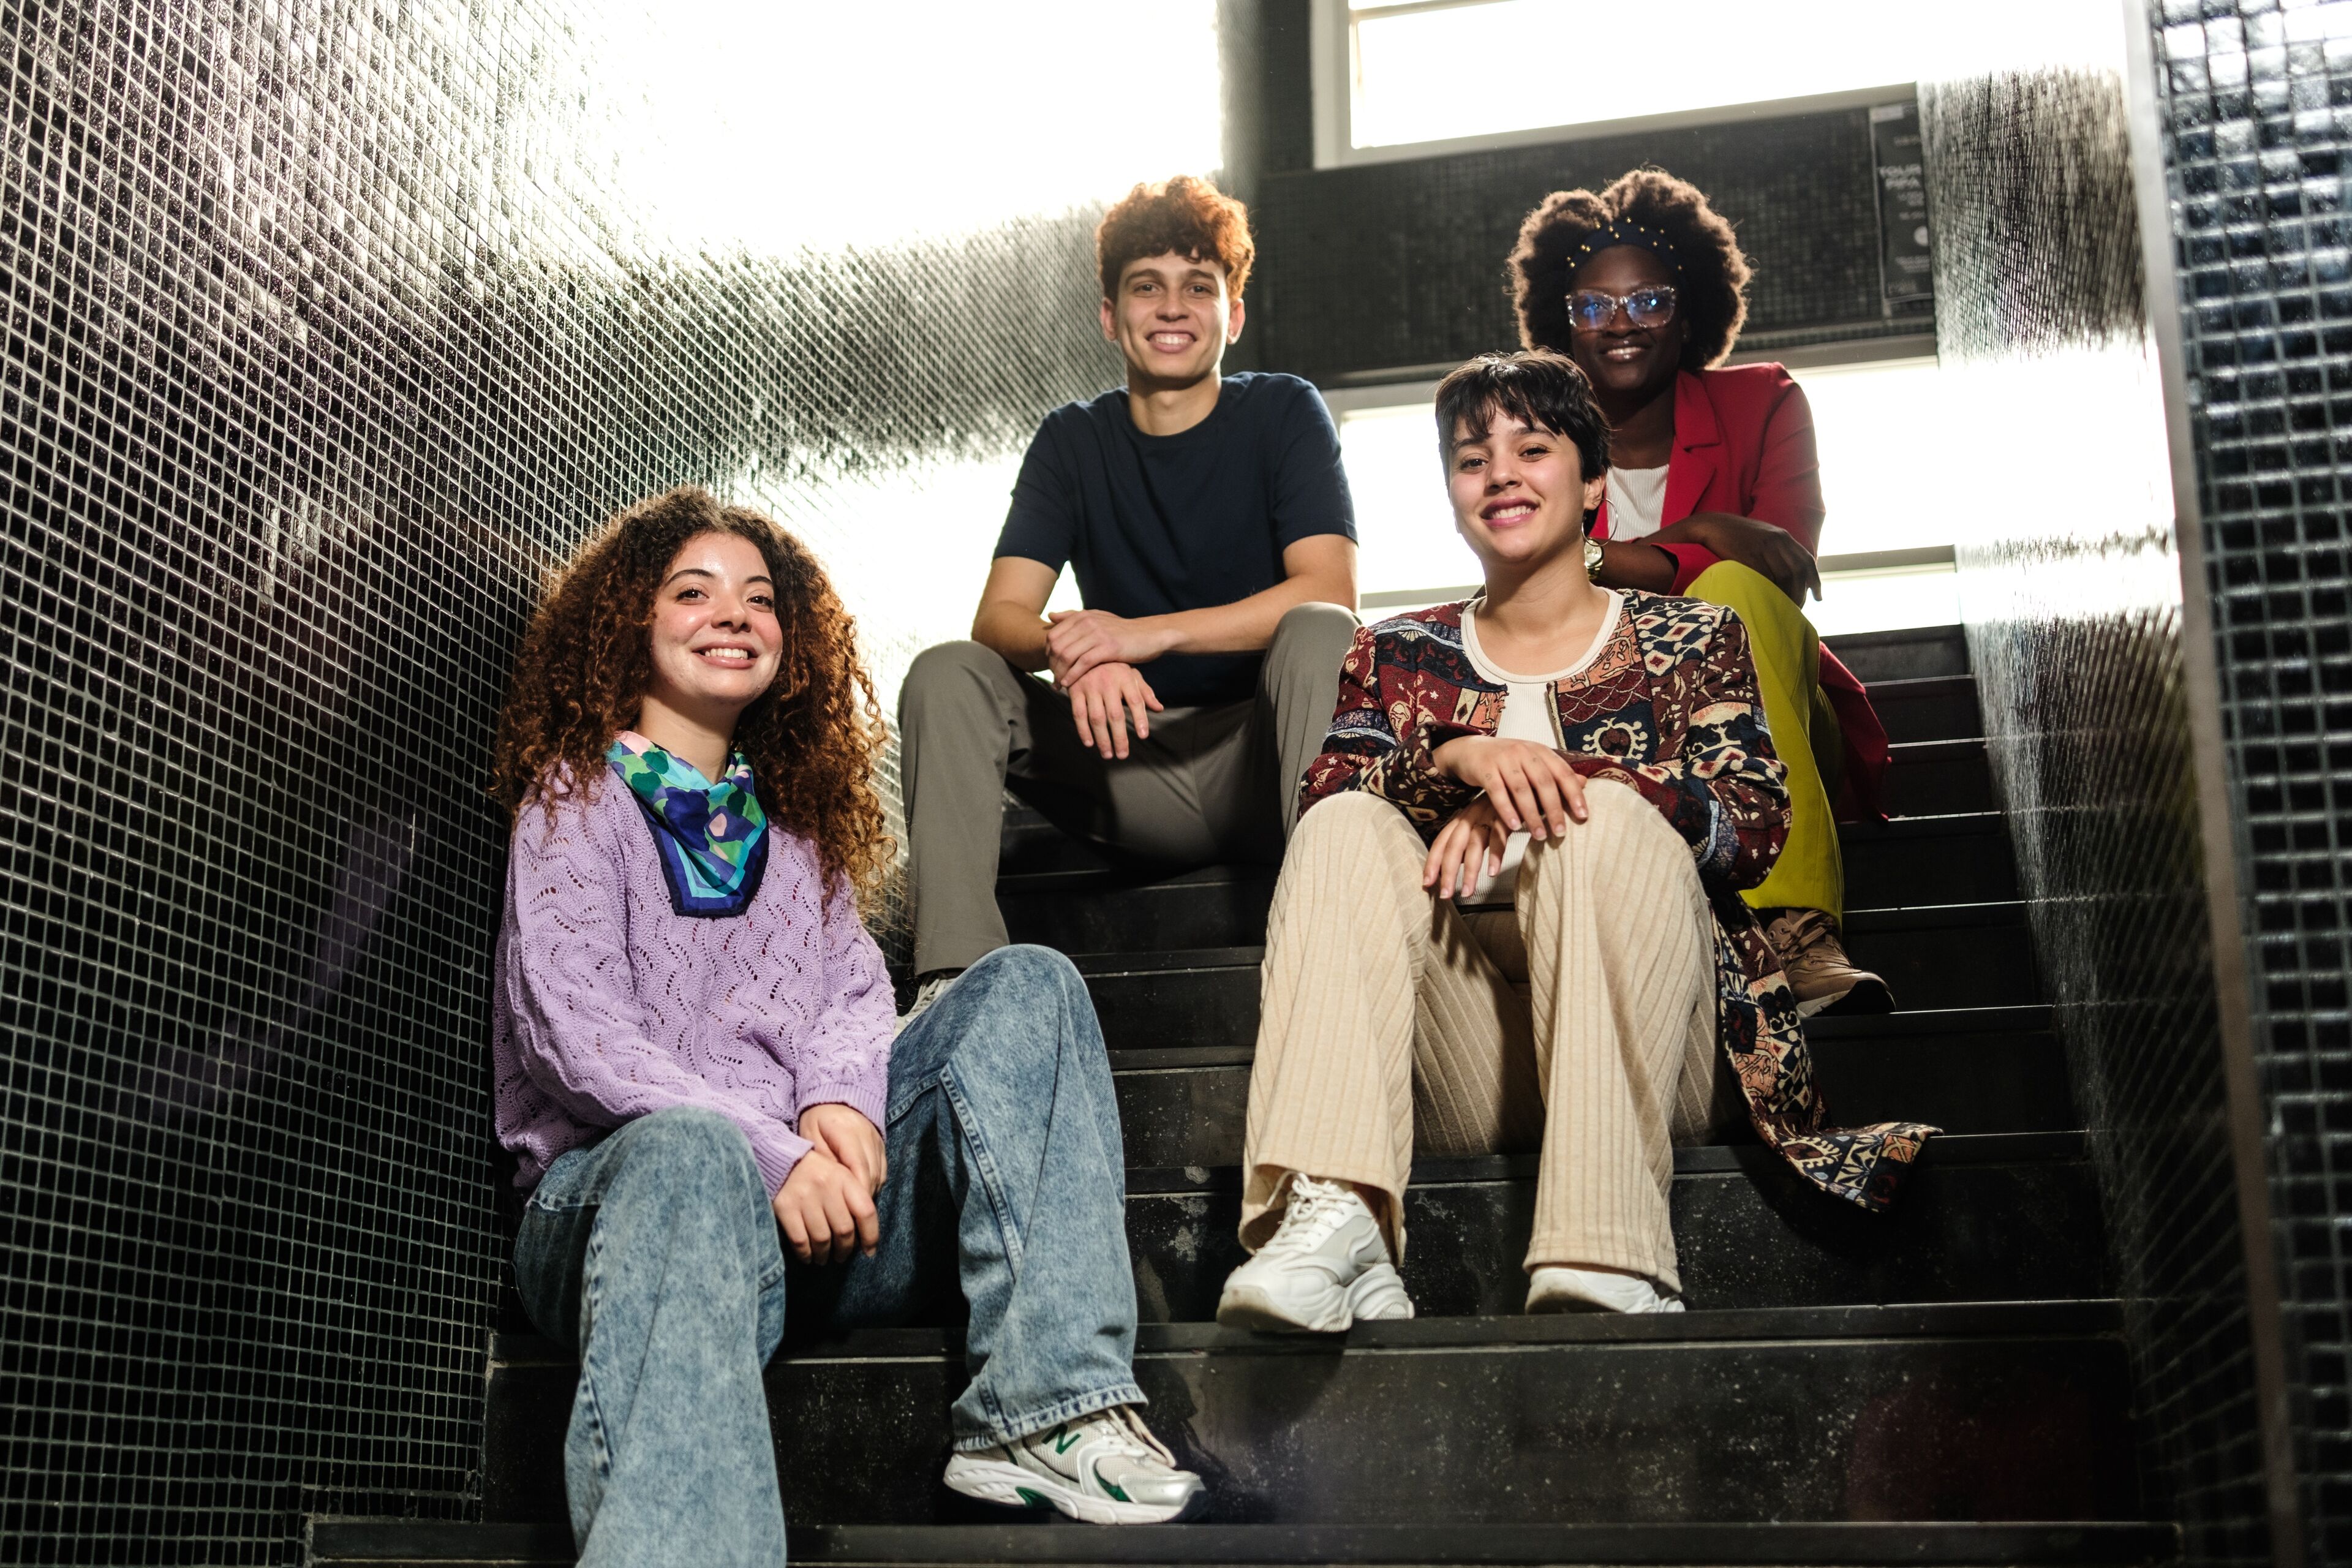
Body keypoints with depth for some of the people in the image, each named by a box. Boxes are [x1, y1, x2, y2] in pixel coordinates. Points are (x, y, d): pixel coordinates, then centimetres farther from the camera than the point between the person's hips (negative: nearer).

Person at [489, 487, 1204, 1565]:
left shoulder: (795, 819, 25)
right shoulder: (577, 798, 7)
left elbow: (854, 986, 13)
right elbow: (575, 1031, -7)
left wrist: (842, 1095, -13)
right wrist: (768, 1152, -21)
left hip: (821, 1191, 5)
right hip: (620, 1180, -5)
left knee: (1028, 986, -11)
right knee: (693, 1157, -40)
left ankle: (1042, 1413, -28)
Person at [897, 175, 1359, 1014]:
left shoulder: (1282, 412, 0)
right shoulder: (1073, 441, 8)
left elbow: (1329, 591, -16)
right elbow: (999, 617, -4)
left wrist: (1146, 633, -27)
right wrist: (1075, 650, -29)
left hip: (1264, 759, -3)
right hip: (1135, 771, 3)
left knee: (1319, 634, -31)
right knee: (948, 674, -15)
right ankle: (954, 981, -27)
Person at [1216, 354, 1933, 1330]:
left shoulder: (1689, 639, 18)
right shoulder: (1395, 657, 22)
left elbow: (1756, 822, 0)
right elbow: (1322, 800, 3)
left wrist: (1553, 781, -15)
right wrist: (1458, 757, -18)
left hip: (1655, 1050, -1)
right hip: (1461, 1086, 1)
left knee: (1606, 822, -28)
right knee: (1349, 832, -21)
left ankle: (1604, 1259, -41)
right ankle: (1331, 1222, -41)